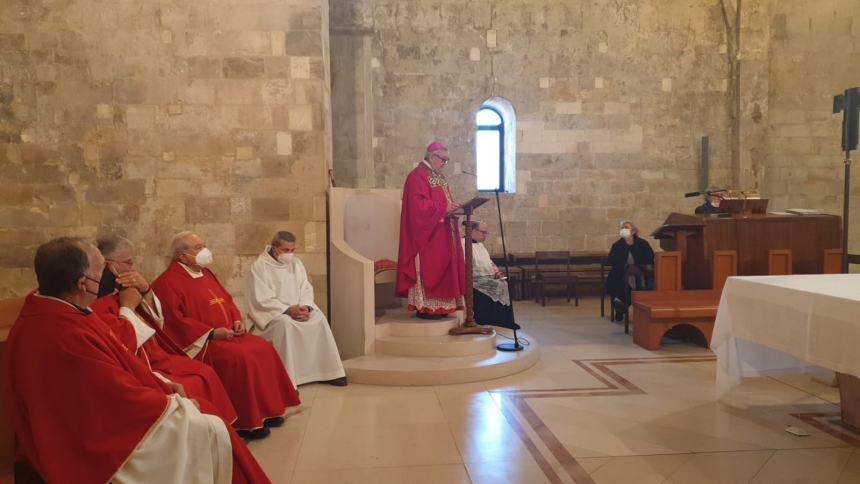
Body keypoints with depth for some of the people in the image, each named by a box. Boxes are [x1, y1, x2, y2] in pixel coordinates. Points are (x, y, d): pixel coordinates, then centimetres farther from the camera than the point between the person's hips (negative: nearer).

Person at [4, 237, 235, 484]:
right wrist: (173, 403, -10)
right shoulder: (65, 337, -34)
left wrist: (159, 383, 6)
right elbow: (122, 398, -26)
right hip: (99, 440, -10)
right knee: (211, 431, -9)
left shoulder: (42, 312, -2)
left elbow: (110, 364, 8)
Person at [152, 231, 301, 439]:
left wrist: (237, 319, 2)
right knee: (240, 358, -29)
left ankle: (265, 409, 4)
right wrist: (211, 332, -22)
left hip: (228, 334, 9)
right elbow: (175, 320, -19)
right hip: (201, 341, -9)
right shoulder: (168, 282, -11)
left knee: (264, 349, -5)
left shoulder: (205, 273, 16)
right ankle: (244, 421, -18)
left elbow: (226, 300, 22)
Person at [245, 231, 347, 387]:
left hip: (297, 309, 6)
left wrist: (306, 307, -15)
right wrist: (288, 310, -25)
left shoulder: (296, 263, 8)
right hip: (271, 312, -5)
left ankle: (327, 372, -12)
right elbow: (262, 300, -16)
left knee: (320, 319, -19)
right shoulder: (259, 266, -10)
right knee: (286, 324, -36)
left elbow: (306, 289, 6)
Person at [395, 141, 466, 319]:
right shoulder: (418, 176, -12)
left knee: (441, 268, 8)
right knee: (427, 269, -8)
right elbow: (418, 204, -22)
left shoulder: (439, 176, 19)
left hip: (442, 233, 10)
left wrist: (453, 207, 2)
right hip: (427, 233, -10)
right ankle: (424, 307, -3)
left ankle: (437, 306, 12)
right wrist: (444, 208, -23)